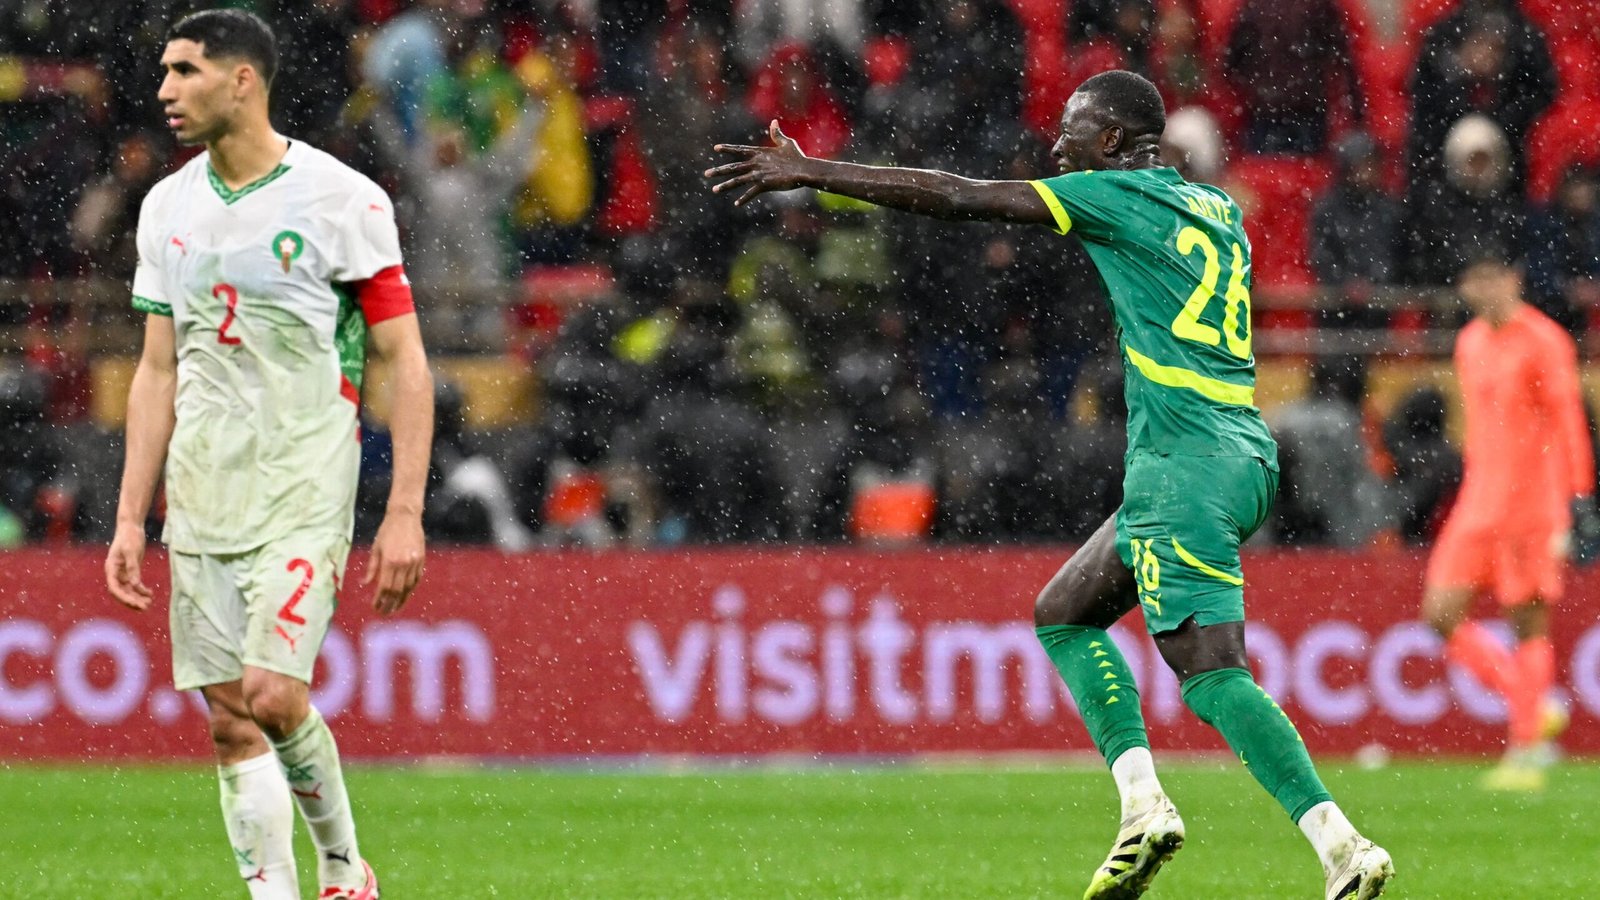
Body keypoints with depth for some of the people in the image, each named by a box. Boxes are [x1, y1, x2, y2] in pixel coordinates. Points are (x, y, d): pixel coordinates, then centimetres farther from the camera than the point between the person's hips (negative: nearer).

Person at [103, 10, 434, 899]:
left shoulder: (341, 199, -7)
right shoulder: (169, 207, 10)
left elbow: (407, 363, -6)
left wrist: (405, 515, -12)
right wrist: (131, 517, 10)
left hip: (306, 486, -5)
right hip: (202, 493, 5)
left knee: (272, 693, -16)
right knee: (230, 723, 1)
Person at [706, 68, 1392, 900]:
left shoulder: (1116, 196, -3)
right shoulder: (1215, 208, 19)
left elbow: (958, 199, -3)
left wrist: (807, 173, 3)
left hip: (1184, 459, -9)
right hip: (1245, 452, 9)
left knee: (1210, 672, -14)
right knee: (1065, 612, 18)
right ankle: (1142, 803, 5)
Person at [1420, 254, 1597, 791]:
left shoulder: (1542, 341, -8)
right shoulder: (1471, 343, 15)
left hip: (1531, 504, -7)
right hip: (1477, 505, 7)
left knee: (1528, 623, -3)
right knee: (1440, 615, -2)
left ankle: (1525, 756, 2)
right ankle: (1533, 709, 9)